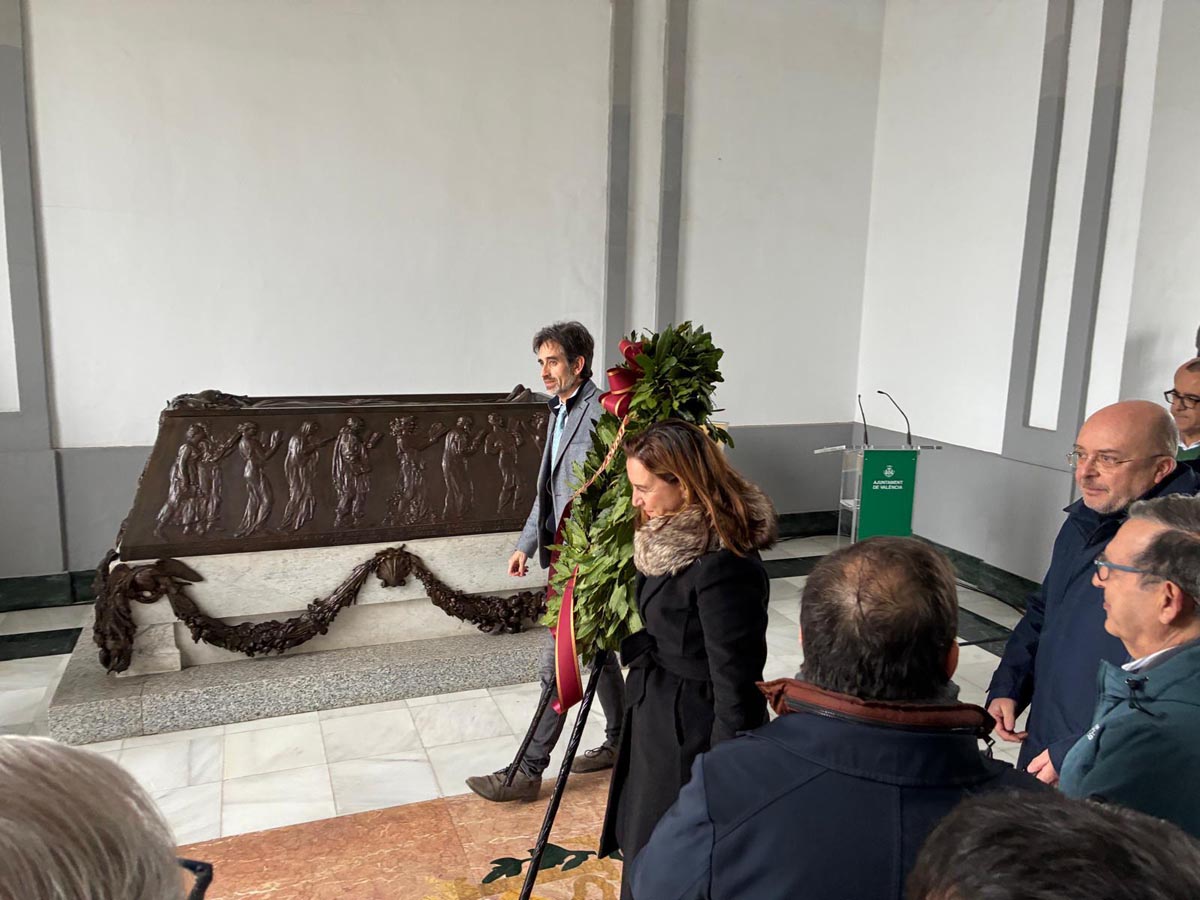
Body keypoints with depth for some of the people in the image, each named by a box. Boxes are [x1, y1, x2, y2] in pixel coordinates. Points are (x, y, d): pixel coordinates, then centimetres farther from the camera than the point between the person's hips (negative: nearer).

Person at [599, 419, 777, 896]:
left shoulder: (722, 566, -27)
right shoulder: (672, 538, 1)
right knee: (648, 851, 23)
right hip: (659, 719, 9)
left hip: (693, 734, -8)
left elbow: (734, 684, -23)